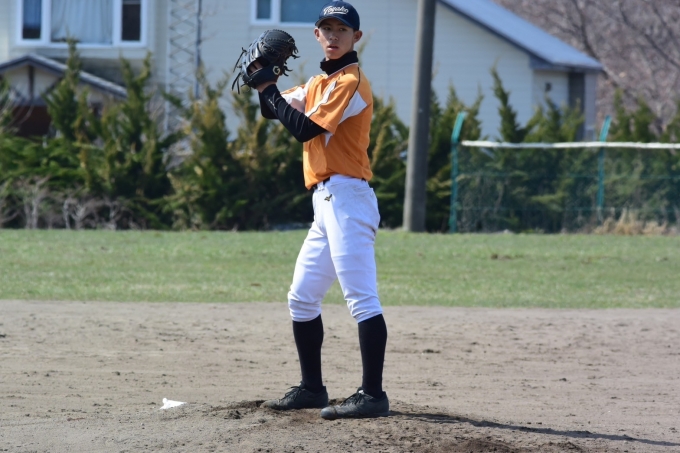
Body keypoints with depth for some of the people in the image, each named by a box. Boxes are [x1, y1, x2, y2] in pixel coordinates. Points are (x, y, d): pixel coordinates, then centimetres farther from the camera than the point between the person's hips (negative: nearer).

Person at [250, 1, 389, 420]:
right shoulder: (319, 84, 20)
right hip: (326, 203, 10)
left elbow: (304, 129, -17)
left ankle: (373, 395, -20)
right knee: (302, 298, 15)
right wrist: (264, 82, 3)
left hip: (346, 197, -10)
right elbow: (274, 111, 22)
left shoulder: (350, 82, -9)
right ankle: (312, 388, 24)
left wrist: (268, 88, -8)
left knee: (361, 298, -15)